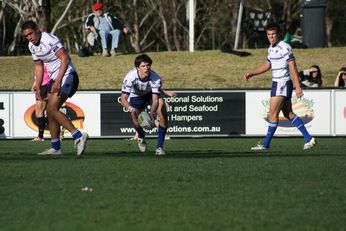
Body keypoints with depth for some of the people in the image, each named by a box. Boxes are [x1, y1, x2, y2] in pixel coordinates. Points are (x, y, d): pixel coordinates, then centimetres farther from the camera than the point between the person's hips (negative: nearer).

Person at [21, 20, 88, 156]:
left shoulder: (50, 40, -20)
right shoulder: (32, 46, 8)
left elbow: (65, 58, -28)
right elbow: (39, 66, 20)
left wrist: (58, 81, -34)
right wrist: (38, 87, 15)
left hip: (67, 77, -9)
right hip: (55, 78, 9)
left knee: (52, 109, -19)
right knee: (50, 113, 7)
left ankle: (78, 136, -21)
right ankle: (55, 148, 13)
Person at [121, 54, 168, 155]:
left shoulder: (155, 78, -34)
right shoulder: (130, 77, -36)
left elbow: (155, 100, -36)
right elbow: (123, 99, -37)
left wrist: (152, 112, -57)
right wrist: (131, 109, -58)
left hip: (151, 94, 0)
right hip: (135, 97, 0)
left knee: (163, 115, -24)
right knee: (136, 123, -11)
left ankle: (159, 147, -13)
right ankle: (141, 137, 30)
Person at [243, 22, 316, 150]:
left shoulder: (284, 48, -15)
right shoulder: (271, 48, 12)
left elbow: (293, 68, -17)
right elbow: (267, 65, 27)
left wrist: (298, 87, -20)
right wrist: (251, 74, 18)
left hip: (282, 84, -9)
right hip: (277, 83, 9)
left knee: (273, 114, -5)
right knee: (288, 114, 11)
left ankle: (265, 144, 1)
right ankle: (308, 139, 14)